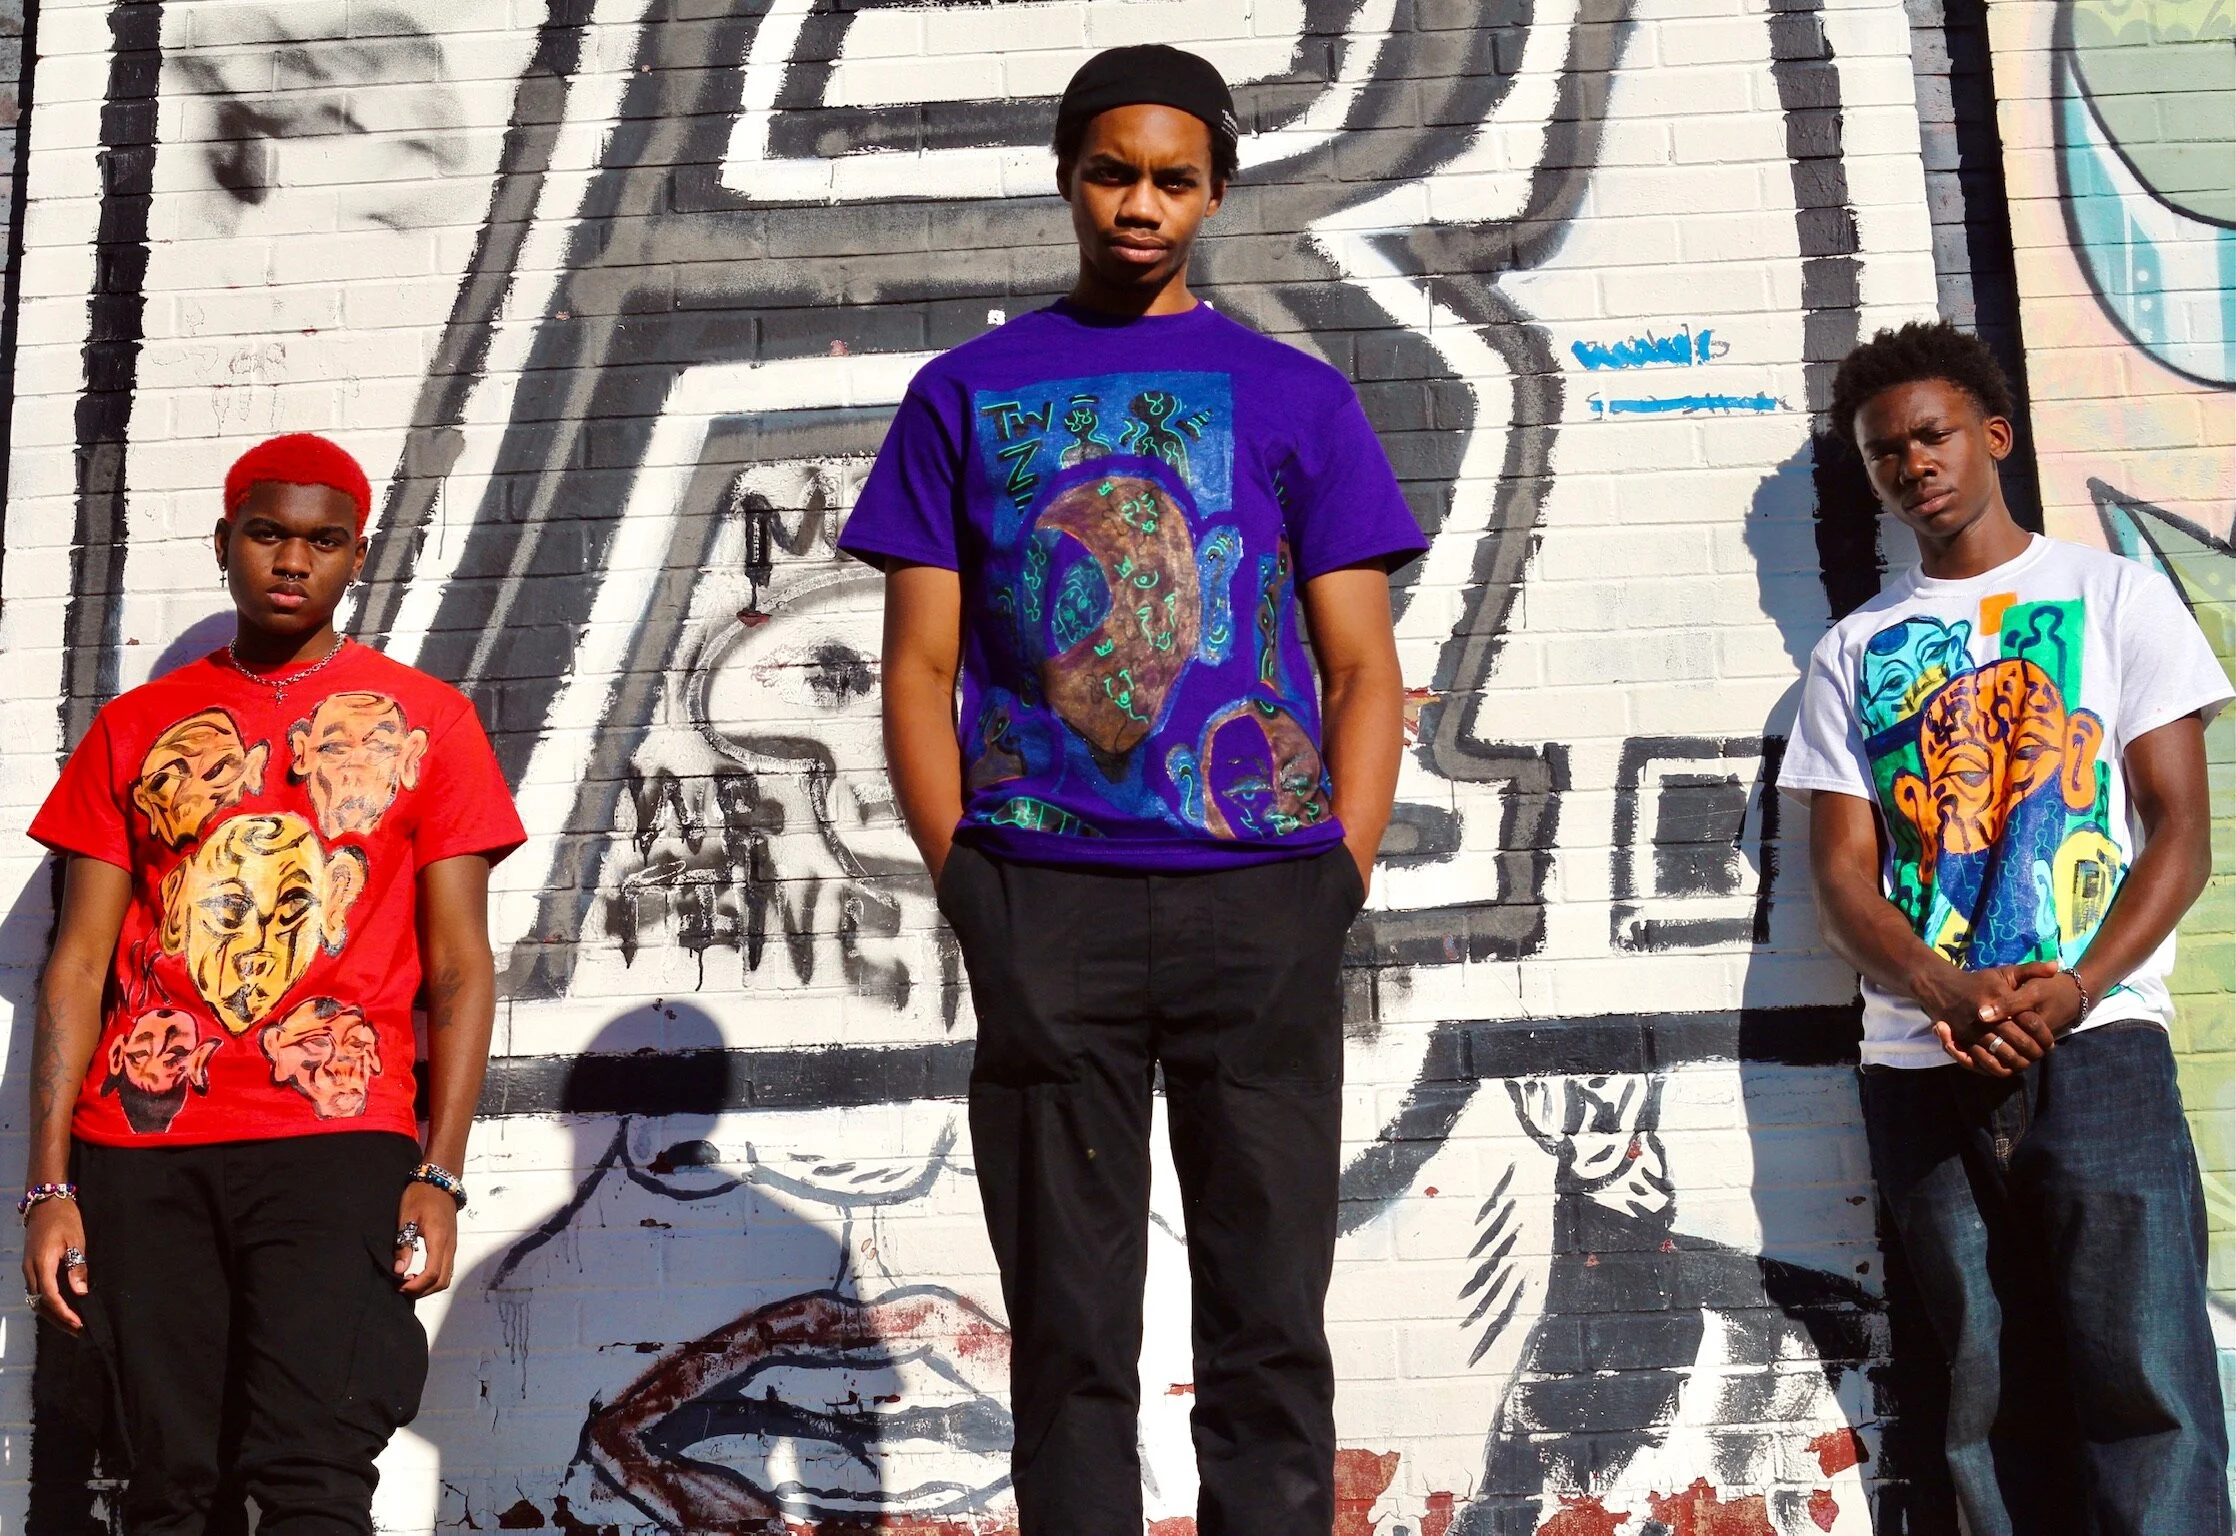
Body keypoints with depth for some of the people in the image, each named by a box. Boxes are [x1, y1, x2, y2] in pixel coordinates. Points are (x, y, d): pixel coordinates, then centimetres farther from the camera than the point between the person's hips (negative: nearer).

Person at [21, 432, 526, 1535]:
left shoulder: (423, 720, 8)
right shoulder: (135, 728, 14)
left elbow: (460, 965, 4)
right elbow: (79, 965, 11)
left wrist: (440, 1174, -6)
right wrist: (49, 1186, 2)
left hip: (338, 1134, -2)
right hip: (139, 1151, 3)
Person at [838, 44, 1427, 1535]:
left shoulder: (1297, 394, 12)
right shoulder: (968, 391, 13)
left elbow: (1366, 671, 8)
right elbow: (921, 668, 9)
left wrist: (1339, 884, -4)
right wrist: (968, 886, -3)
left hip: (1262, 898, 0)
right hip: (1043, 907, 0)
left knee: (1269, 1320, 4)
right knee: (1069, 1326, 5)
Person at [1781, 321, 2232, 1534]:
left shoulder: (2115, 596, 10)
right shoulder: (1854, 652, 16)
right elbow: (1842, 875, 7)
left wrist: (2075, 991, -14)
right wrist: (1948, 996, -13)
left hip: (2096, 1042, -2)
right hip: (1923, 1067, 2)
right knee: (1995, 1402, 3)